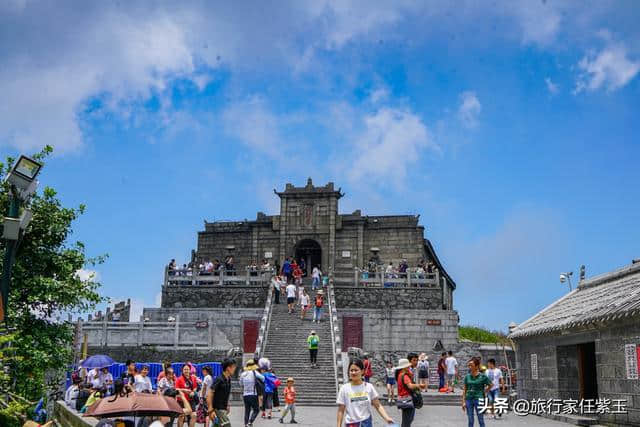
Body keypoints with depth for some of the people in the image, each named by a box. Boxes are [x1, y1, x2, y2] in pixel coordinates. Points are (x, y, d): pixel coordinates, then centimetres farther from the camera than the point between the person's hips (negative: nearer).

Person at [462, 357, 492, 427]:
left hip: (479, 399, -3)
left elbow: (491, 384, 9)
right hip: (469, 399, 3)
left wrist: (484, 391, 3)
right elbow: (465, 390, 6)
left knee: (481, 420, 2)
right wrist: (463, 402, 2)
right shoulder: (467, 376, 4)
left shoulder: (482, 376, -5)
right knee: (470, 421, 8)